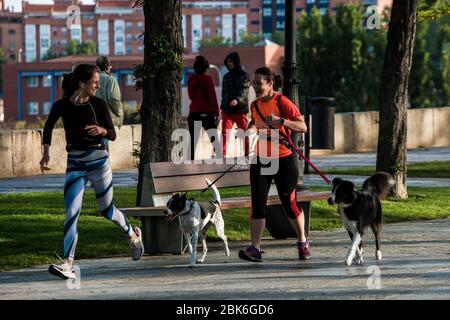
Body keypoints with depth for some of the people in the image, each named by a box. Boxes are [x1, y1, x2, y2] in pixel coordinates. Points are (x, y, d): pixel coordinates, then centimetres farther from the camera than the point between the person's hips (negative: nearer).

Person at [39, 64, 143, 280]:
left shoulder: (98, 104, -5)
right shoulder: (62, 106, -3)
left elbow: (113, 134, -1)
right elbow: (48, 127, 15)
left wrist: (102, 130, -22)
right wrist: (46, 152, 3)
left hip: (98, 161, -1)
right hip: (75, 165, 1)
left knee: (106, 209, 12)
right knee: (71, 213, -11)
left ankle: (133, 235, 41)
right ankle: (68, 263, -14)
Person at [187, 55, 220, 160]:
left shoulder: (191, 79, 5)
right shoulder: (207, 78, -8)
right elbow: (212, 96, -9)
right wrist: (216, 113, -7)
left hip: (193, 113, 4)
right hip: (206, 112, -4)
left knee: (194, 140, 5)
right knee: (214, 138, 3)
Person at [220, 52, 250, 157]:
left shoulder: (244, 75, 0)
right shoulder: (226, 76, 16)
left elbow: (244, 90, -13)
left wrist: (237, 99, -31)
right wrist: (222, 106, 15)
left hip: (240, 108, -4)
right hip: (227, 109, 4)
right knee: (225, 132, -9)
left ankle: (248, 152, 14)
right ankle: (222, 154, -13)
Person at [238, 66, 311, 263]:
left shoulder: (282, 102, -12)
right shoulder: (255, 105, 6)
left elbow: (302, 127, -17)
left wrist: (281, 121, -31)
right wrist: (251, 128, 5)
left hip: (283, 159, -5)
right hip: (261, 159, 5)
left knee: (289, 203, 2)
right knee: (258, 203, -6)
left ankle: (302, 242, 23)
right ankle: (255, 248, -9)